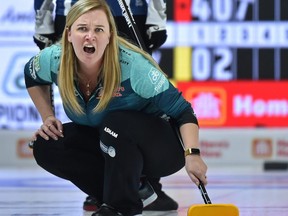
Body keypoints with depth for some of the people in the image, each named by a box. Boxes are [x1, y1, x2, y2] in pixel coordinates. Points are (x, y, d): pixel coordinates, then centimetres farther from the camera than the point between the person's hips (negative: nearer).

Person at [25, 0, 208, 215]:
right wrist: (47, 117, 0)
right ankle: (134, 190, -5)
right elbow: (31, 76, 11)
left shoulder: (133, 66, -28)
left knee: (116, 123, -35)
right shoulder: (54, 60, -15)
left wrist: (192, 155, -39)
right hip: (107, 144, 6)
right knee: (45, 146, -14)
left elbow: (182, 111, -24)